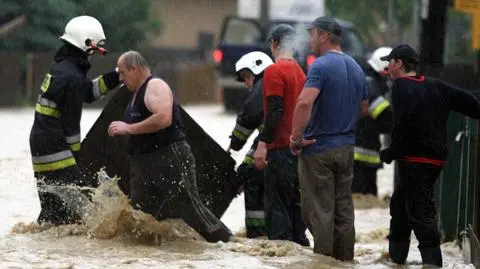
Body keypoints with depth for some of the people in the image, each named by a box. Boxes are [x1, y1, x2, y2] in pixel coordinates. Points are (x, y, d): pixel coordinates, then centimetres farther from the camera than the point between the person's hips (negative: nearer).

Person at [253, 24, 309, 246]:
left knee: (276, 203, -8)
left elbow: (274, 111, -19)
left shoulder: (274, 72, -11)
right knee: (294, 200, 14)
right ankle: (299, 241, 16)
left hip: (280, 147, -9)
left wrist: (263, 144, -20)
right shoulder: (299, 71, 15)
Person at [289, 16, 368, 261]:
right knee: (343, 208, 12)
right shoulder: (356, 68, 11)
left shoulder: (321, 66, -15)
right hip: (346, 148, 7)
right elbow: (363, 109, 21)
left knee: (319, 210, -2)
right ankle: (345, 259, 15)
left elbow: (304, 103, -29)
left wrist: (296, 138, -20)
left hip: (318, 149, -7)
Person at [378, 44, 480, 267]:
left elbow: (404, 124, -20)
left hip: (414, 160, -9)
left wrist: (391, 152, -10)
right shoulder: (435, 86, 13)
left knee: (421, 211, -10)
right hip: (436, 157, 9)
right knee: (399, 204, 22)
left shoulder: (402, 87, -9)